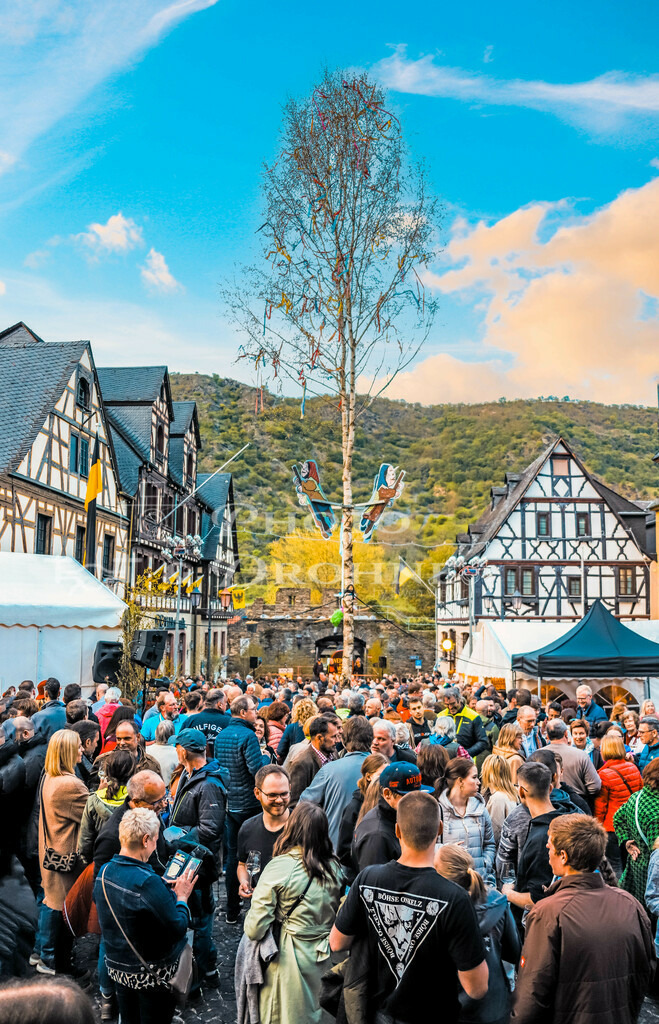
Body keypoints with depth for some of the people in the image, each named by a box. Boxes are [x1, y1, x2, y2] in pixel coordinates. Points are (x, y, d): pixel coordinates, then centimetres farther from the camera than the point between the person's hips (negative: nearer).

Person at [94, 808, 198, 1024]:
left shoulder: (104, 872, -7)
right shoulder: (148, 882, -31)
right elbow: (178, 929, -26)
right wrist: (181, 898, -9)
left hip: (117, 966, 7)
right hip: (152, 974, -7)